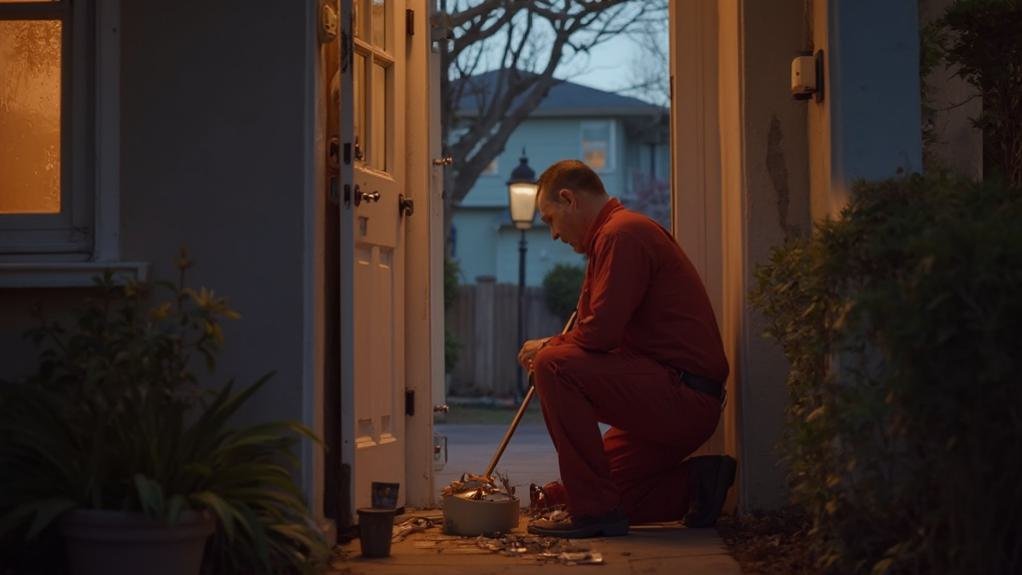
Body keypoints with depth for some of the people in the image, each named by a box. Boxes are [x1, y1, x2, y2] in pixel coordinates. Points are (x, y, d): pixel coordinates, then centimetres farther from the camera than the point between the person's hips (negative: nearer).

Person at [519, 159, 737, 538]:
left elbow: (600, 334, -20)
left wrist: (547, 348, -3)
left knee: (553, 365, -22)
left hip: (683, 397, -11)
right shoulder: (622, 230, 22)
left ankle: (594, 511, -18)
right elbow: (604, 334, 22)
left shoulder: (622, 233, -12)